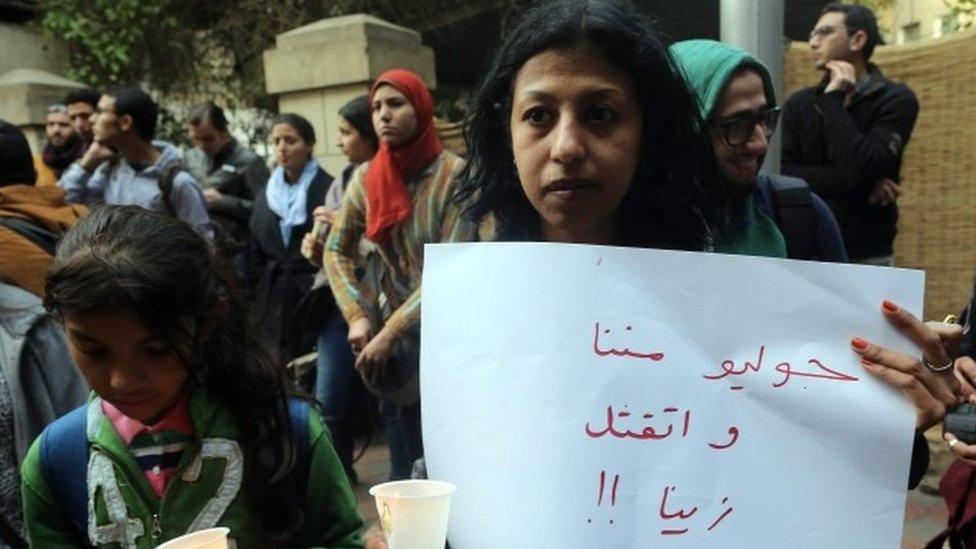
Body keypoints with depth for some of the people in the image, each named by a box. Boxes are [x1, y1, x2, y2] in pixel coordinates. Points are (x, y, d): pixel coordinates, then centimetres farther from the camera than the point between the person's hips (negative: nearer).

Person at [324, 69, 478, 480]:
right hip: (388, 327, 4)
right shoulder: (367, 177, 1)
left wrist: (390, 332, -21)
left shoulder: (454, 174, -13)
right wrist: (357, 316, -8)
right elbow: (336, 250, 6)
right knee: (403, 442, 14)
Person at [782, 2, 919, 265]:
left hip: (866, 256, -2)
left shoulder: (896, 100, -2)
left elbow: (861, 170, -18)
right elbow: (782, 175, -6)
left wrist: (833, 100, -10)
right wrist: (858, 185, -15)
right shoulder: (799, 104, 7)